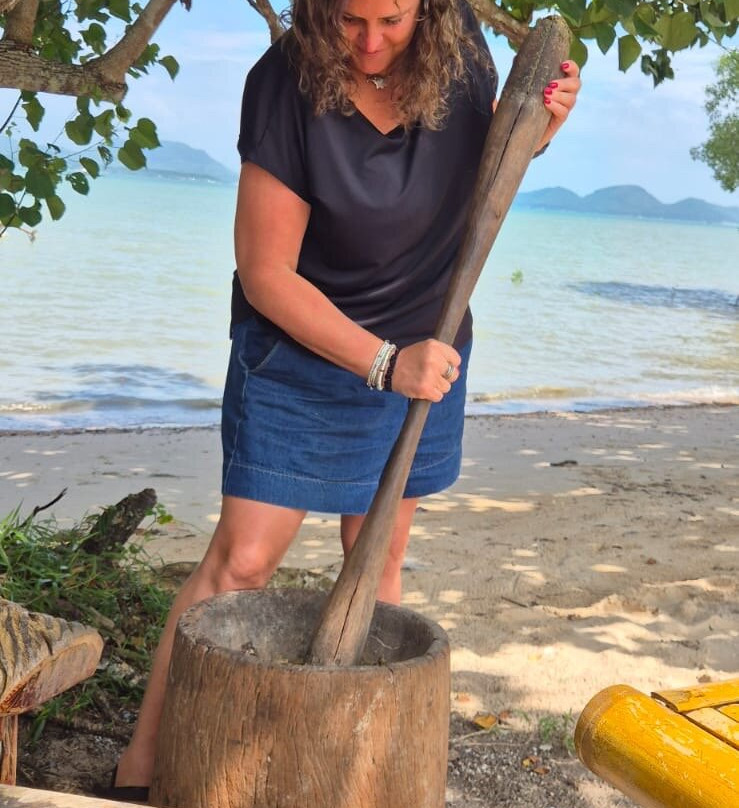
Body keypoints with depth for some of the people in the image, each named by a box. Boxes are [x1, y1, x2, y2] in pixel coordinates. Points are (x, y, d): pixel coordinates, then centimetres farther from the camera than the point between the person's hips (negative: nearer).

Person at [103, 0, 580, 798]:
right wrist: (382, 362, -26)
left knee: (379, 558, 12)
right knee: (242, 557, -5)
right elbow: (265, 275, -20)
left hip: (423, 348, 4)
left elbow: (485, 164, 10)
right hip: (300, 352, -4)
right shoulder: (287, 82, -23)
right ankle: (141, 762, 8)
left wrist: (536, 130, -13)